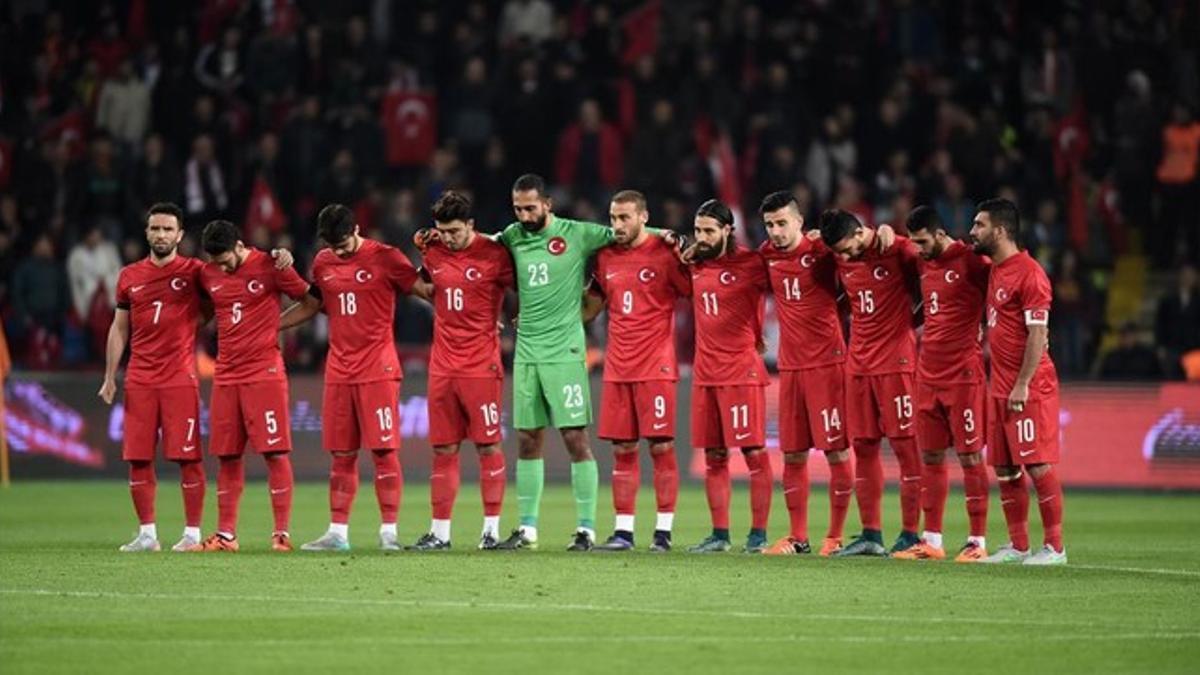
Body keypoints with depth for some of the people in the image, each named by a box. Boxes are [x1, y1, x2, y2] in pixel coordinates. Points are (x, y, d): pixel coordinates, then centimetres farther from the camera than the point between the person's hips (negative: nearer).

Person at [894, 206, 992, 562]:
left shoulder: (971, 261, -10)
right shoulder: (924, 264, 13)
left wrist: (982, 336, -14)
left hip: (963, 375, -7)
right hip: (928, 375, 8)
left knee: (970, 456, -4)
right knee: (930, 458, 8)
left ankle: (978, 542, -2)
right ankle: (931, 540, 13)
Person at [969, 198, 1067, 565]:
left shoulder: (1028, 273, -14)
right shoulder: (995, 270, 14)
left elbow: (1037, 333, -17)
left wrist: (1023, 384, -20)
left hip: (1029, 388, -9)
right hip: (1000, 387, 9)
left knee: (1038, 465, -7)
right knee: (1005, 469, 10)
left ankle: (1054, 547, -4)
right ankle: (1017, 545, 16)